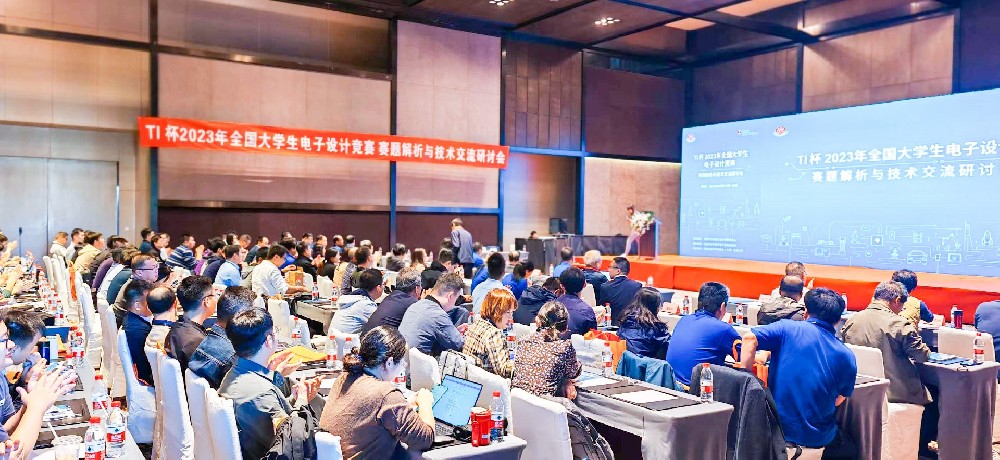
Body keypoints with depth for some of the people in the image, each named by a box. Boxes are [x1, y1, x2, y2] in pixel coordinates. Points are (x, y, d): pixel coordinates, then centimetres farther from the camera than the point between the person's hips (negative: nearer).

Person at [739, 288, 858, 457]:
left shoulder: (788, 328, -6)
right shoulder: (846, 356, 0)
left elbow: (749, 338, -19)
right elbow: (839, 400, 4)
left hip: (776, 426, 0)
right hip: (817, 437, 0)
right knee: (848, 448, 32)